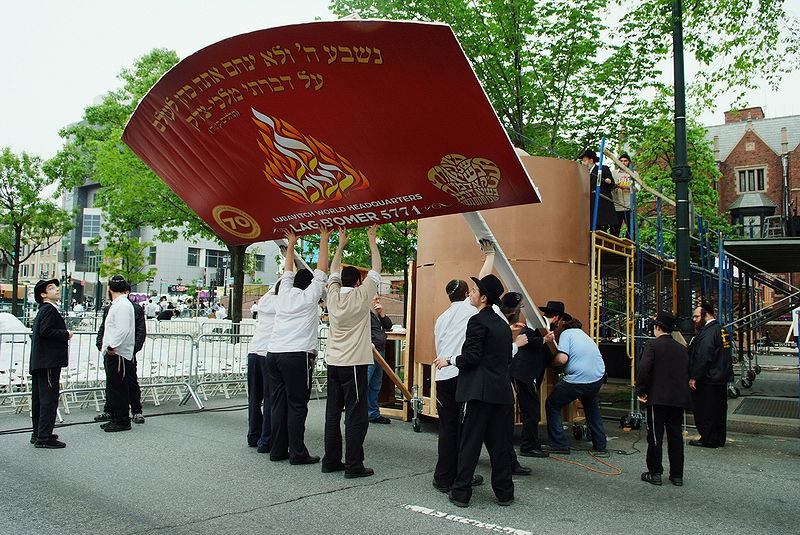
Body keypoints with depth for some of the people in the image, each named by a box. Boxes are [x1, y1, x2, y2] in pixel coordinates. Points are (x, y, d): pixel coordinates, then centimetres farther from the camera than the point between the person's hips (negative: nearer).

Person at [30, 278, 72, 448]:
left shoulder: (43, 310, 19)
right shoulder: (49, 309, -12)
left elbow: (36, 332, 21)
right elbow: (46, 331, -23)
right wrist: (66, 334, -12)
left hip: (39, 362, 11)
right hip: (49, 362, -11)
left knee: (39, 398, 15)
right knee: (49, 398, -7)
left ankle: (38, 434, 24)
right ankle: (44, 437, -5)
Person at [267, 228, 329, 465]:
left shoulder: (284, 294, 15)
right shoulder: (310, 296, 3)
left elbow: (288, 271, 29)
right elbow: (322, 269, 8)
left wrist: (291, 244, 39)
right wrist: (324, 241, 17)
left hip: (273, 353, 6)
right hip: (297, 356, -6)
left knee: (278, 403, 8)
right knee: (297, 405, -3)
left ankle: (278, 450, 14)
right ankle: (297, 453, 0)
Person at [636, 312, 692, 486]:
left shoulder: (653, 345, -8)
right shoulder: (682, 348, 10)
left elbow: (643, 369, -18)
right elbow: (687, 372, 15)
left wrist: (640, 391, -9)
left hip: (657, 398, -5)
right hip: (679, 399, 6)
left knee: (655, 437, 3)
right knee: (676, 436, 12)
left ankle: (655, 473, 8)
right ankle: (677, 475, 17)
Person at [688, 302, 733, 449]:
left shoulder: (708, 332, -19)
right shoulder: (721, 329, 13)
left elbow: (703, 358, -24)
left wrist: (694, 377, -20)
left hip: (707, 381, -10)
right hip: (721, 378, 10)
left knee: (705, 411, -1)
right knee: (719, 410, 15)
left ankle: (708, 439, 4)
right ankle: (719, 439, 23)